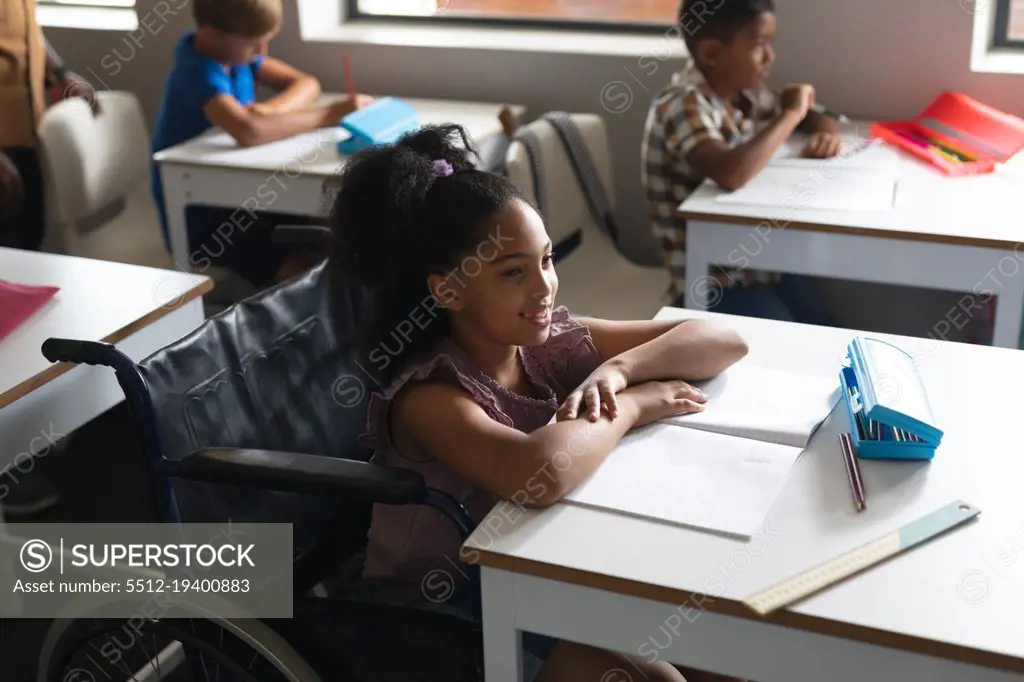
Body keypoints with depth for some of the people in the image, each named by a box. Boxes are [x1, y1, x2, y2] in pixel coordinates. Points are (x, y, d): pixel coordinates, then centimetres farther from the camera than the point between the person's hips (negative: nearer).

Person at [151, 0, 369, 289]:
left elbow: (306, 84, 0)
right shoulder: (200, 74, -25)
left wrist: (271, 109, -22)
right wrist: (330, 114, -34)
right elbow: (249, 132, -43)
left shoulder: (234, 49, 0)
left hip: (233, 197, 8)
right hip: (198, 220, -8)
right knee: (301, 275, -25)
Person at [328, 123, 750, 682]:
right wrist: (634, 404, -27)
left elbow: (724, 341, -4)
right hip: (439, 613, -6)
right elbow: (539, 474, -46)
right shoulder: (429, 395, -25)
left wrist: (615, 370, -22)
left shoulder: (552, 340, -7)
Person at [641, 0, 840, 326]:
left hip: (762, 261, 8)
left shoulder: (746, 93, 4)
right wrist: (789, 114, -24)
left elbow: (816, 118, 19)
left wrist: (827, 134, -6)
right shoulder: (683, 105, -21)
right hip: (711, 282, -8)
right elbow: (731, 174, -40)